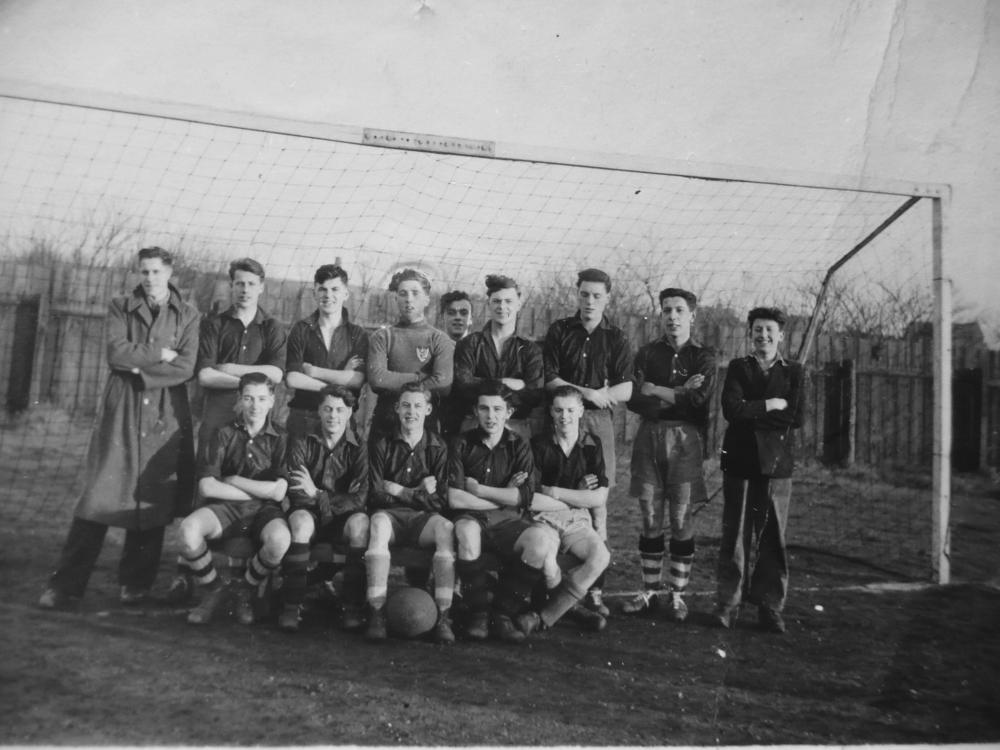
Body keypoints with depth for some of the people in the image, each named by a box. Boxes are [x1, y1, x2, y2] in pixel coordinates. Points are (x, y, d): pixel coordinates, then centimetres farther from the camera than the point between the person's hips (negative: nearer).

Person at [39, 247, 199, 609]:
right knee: (98, 497, -5)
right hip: (121, 413, 0)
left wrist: (139, 368, -8)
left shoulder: (188, 316, 8)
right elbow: (116, 354, -5)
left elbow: (185, 368, -5)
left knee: (153, 502, 3)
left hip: (165, 417, 0)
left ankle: (136, 584, 16)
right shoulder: (120, 308, 10)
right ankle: (66, 585, 2)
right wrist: (159, 354, -5)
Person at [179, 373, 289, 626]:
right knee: (188, 529, -31)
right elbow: (206, 487, -7)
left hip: (263, 510, -1)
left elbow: (278, 492, -8)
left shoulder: (280, 438, 1)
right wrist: (258, 491, -7)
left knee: (280, 539, -35)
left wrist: (233, 480, -4)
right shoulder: (225, 434, 3)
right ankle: (212, 591, -1)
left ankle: (245, 591, -1)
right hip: (225, 506, 1)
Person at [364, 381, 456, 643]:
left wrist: (400, 491, -6)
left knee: (445, 528, -33)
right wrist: (418, 492, -7)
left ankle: (443, 617, -35)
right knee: (378, 523, -36)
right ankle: (376, 615, -40)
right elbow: (375, 496, -1)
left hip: (422, 518, 1)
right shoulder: (383, 445, 7)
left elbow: (440, 502, 1)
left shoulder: (438, 448, 8)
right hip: (390, 514, 0)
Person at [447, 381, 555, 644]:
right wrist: (504, 496, -6)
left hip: (508, 522, 2)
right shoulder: (461, 444, 2)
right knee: (467, 531, -38)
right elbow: (454, 499, -10)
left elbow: (523, 498, -6)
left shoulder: (518, 447, 7)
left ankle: (502, 614, -12)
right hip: (471, 518, -2)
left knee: (541, 541, -29)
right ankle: (477, 613, -18)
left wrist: (478, 489, -8)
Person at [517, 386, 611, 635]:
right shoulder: (538, 445, -1)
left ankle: (545, 616, -18)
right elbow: (530, 499, -9)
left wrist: (555, 492, -8)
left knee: (601, 556, -28)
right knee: (544, 559, -34)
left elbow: (600, 498, -3)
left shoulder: (592, 445, 5)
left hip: (578, 521, 2)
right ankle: (572, 606, -2)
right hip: (544, 519, -2)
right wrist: (577, 496, -7)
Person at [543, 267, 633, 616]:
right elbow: (549, 380, 0)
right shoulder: (559, 331, 9)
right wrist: (590, 393, -11)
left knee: (597, 506, -2)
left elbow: (625, 390, 2)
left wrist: (587, 393, -13)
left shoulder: (616, 338, 9)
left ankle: (594, 591, 3)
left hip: (598, 422, 0)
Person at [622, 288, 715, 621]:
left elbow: (698, 400, -11)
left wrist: (655, 390, -7)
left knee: (681, 521, 1)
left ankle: (678, 596, 12)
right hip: (649, 437, 2)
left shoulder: (703, 357, 5)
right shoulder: (647, 353, 10)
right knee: (650, 520, 4)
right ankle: (649, 592, 15)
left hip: (686, 440, -1)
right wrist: (678, 394, -11)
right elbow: (634, 400, -3)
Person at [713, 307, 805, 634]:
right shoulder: (738, 368, 8)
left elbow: (797, 417, -5)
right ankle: (727, 603, 10)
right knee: (735, 535, 1)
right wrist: (770, 405, -8)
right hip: (739, 462, 0)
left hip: (777, 463, 1)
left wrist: (751, 413, -8)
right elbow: (731, 409, -9)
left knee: (773, 537, 4)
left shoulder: (793, 372, 9)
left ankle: (770, 607, 14)